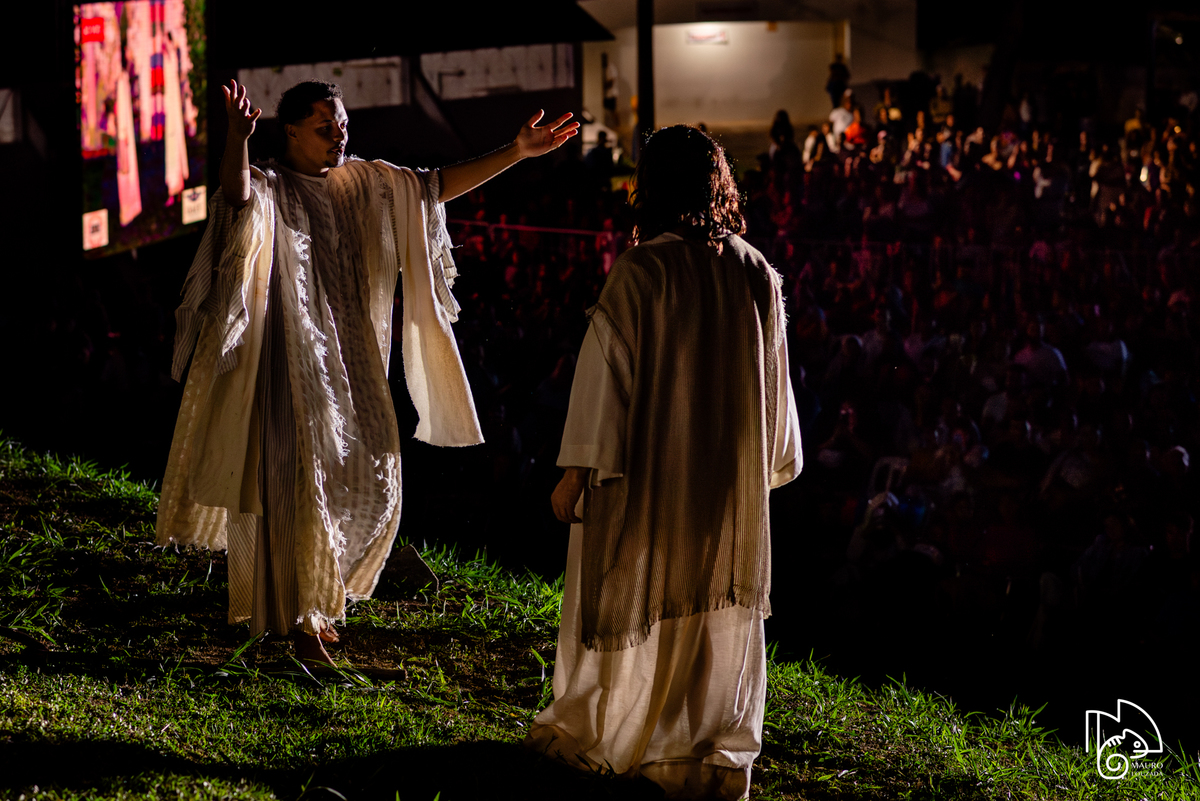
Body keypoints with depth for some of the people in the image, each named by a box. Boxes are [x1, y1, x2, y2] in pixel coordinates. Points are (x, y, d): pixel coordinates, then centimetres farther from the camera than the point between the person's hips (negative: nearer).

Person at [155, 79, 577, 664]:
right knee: (300, 487, -6)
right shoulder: (270, 188, -11)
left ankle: (322, 588, 33)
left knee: (371, 484, 10)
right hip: (294, 363, -6)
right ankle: (300, 620, 3)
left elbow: (438, 186, 12)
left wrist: (516, 153, 5)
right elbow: (237, 195, -33)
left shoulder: (366, 183, 8)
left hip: (356, 361, 6)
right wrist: (239, 138, -53)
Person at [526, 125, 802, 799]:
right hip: (732, 478, 3)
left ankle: (595, 731, 24)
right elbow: (773, 381, 6)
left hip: (648, 472, -3)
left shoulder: (640, 271, -14)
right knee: (718, 604, 10)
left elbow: (606, 370, -14)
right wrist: (769, 467, 18)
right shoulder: (759, 274, -1)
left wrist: (577, 470, -10)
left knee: (634, 593, 10)